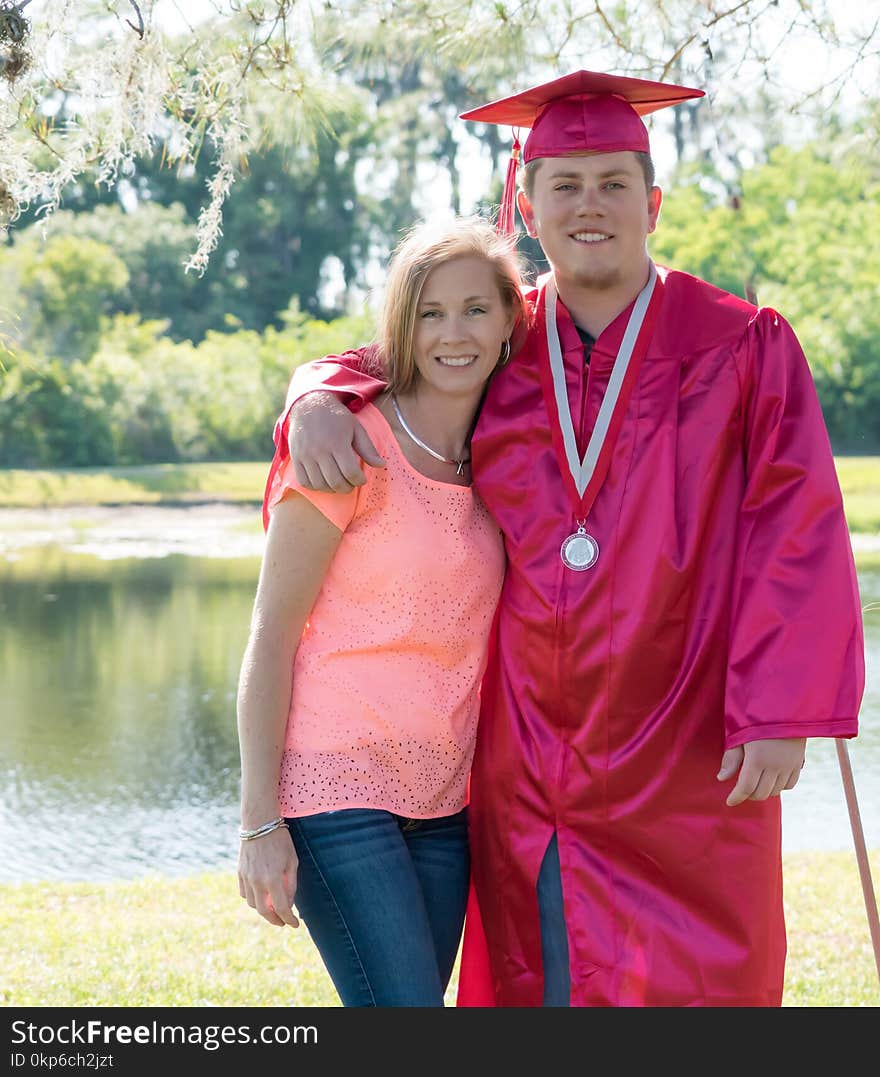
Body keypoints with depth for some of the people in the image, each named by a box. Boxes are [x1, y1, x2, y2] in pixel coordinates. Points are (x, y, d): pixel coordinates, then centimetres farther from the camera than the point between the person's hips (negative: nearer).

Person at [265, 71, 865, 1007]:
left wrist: (779, 714, -15)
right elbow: (375, 367, 21)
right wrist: (318, 403, -4)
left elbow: (798, 533, -7)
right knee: (538, 983, 8)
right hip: (531, 749, 3)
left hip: (684, 755, -3)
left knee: (691, 987, -1)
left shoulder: (742, 348, -3)